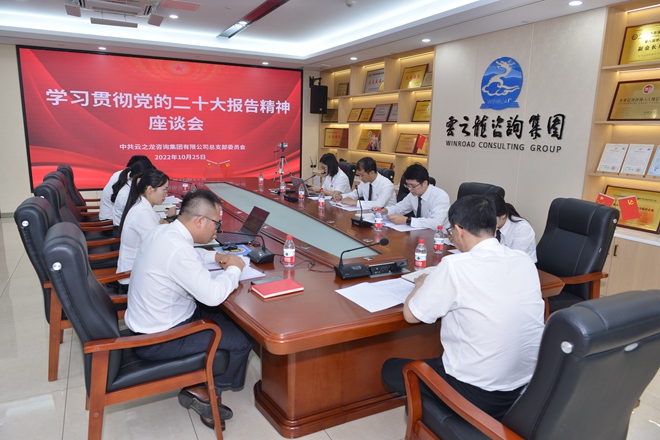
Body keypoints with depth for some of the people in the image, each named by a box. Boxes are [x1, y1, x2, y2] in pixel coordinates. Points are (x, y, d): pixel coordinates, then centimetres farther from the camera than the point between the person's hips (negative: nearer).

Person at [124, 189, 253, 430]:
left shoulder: (163, 230, 0)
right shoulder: (177, 249, -31)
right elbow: (213, 295, -30)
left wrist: (216, 256, 7)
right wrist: (234, 269, -12)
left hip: (152, 320, 10)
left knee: (227, 317, 15)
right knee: (242, 339, -4)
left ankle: (200, 385, 18)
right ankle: (205, 392, 17)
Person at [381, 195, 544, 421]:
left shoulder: (455, 266, -21)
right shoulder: (524, 260, -3)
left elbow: (411, 315, -9)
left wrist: (422, 283, 9)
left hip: (480, 395, -7)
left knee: (390, 369, 15)